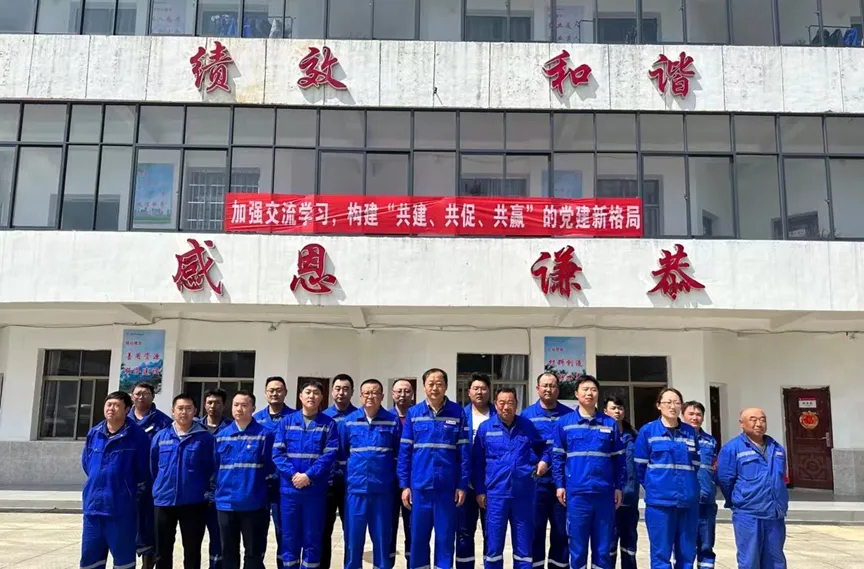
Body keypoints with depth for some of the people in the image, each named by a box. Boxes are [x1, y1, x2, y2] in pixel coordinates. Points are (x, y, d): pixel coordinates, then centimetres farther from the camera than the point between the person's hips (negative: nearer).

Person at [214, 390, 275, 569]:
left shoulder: (264, 434, -7)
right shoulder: (222, 435, 7)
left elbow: (270, 468, -6)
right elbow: (215, 467, 12)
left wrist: (254, 481, -6)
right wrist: (219, 489, 6)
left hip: (254, 504, -4)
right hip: (225, 503, 4)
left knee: (254, 552, 6)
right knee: (228, 552, 15)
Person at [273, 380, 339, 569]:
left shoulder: (328, 424, 1)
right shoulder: (287, 422, 5)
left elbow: (329, 455, -7)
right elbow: (277, 453, -1)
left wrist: (308, 476, -17)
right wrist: (293, 474, -15)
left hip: (315, 490, -1)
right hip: (289, 489, 1)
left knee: (312, 539, 6)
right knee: (289, 538, 9)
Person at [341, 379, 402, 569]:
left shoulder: (393, 421, 0)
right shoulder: (349, 421, 3)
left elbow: (400, 454, 4)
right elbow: (340, 453, 8)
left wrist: (399, 482, 3)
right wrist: (347, 477, 7)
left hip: (383, 490, -1)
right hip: (355, 489, 1)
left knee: (382, 538, 8)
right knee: (353, 539, 7)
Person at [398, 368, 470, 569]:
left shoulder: (457, 412, -2)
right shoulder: (413, 413, 2)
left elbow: (464, 452, -1)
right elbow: (404, 451, 3)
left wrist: (462, 485, -4)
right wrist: (404, 485, 0)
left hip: (447, 486, -1)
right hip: (420, 486, 1)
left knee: (445, 537, 8)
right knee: (418, 537, 9)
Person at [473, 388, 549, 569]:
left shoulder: (527, 426, 6)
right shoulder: (485, 428, 2)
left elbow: (544, 447, 22)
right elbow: (477, 462, 5)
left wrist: (544, 460, 1)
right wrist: (479, 491, 2)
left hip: (523, 493, 1)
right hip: (496, 493, -1)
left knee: (524, 546, 9)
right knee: (493, 546, 5)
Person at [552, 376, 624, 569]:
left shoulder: (610, 424, 7)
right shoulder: (564, 423, 3)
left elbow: (619, 459, 9)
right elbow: (557, 457, 5)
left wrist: (619, 487, 4)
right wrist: (559, 485, -2)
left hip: (604, 493, 1)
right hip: (577, 493, -1)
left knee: (603, 547, 9)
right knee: (577, 547, 6)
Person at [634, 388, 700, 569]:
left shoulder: (691, 432, 9)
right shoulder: (647, 431, -1)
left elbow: (696, 465, 15)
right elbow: (640, 466, 3)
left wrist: (689, 487, 10)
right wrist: (653, 486, 8)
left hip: (688, 500, 3)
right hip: (659, 500, -3)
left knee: (687, 553, 9)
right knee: (661, 554, 1)